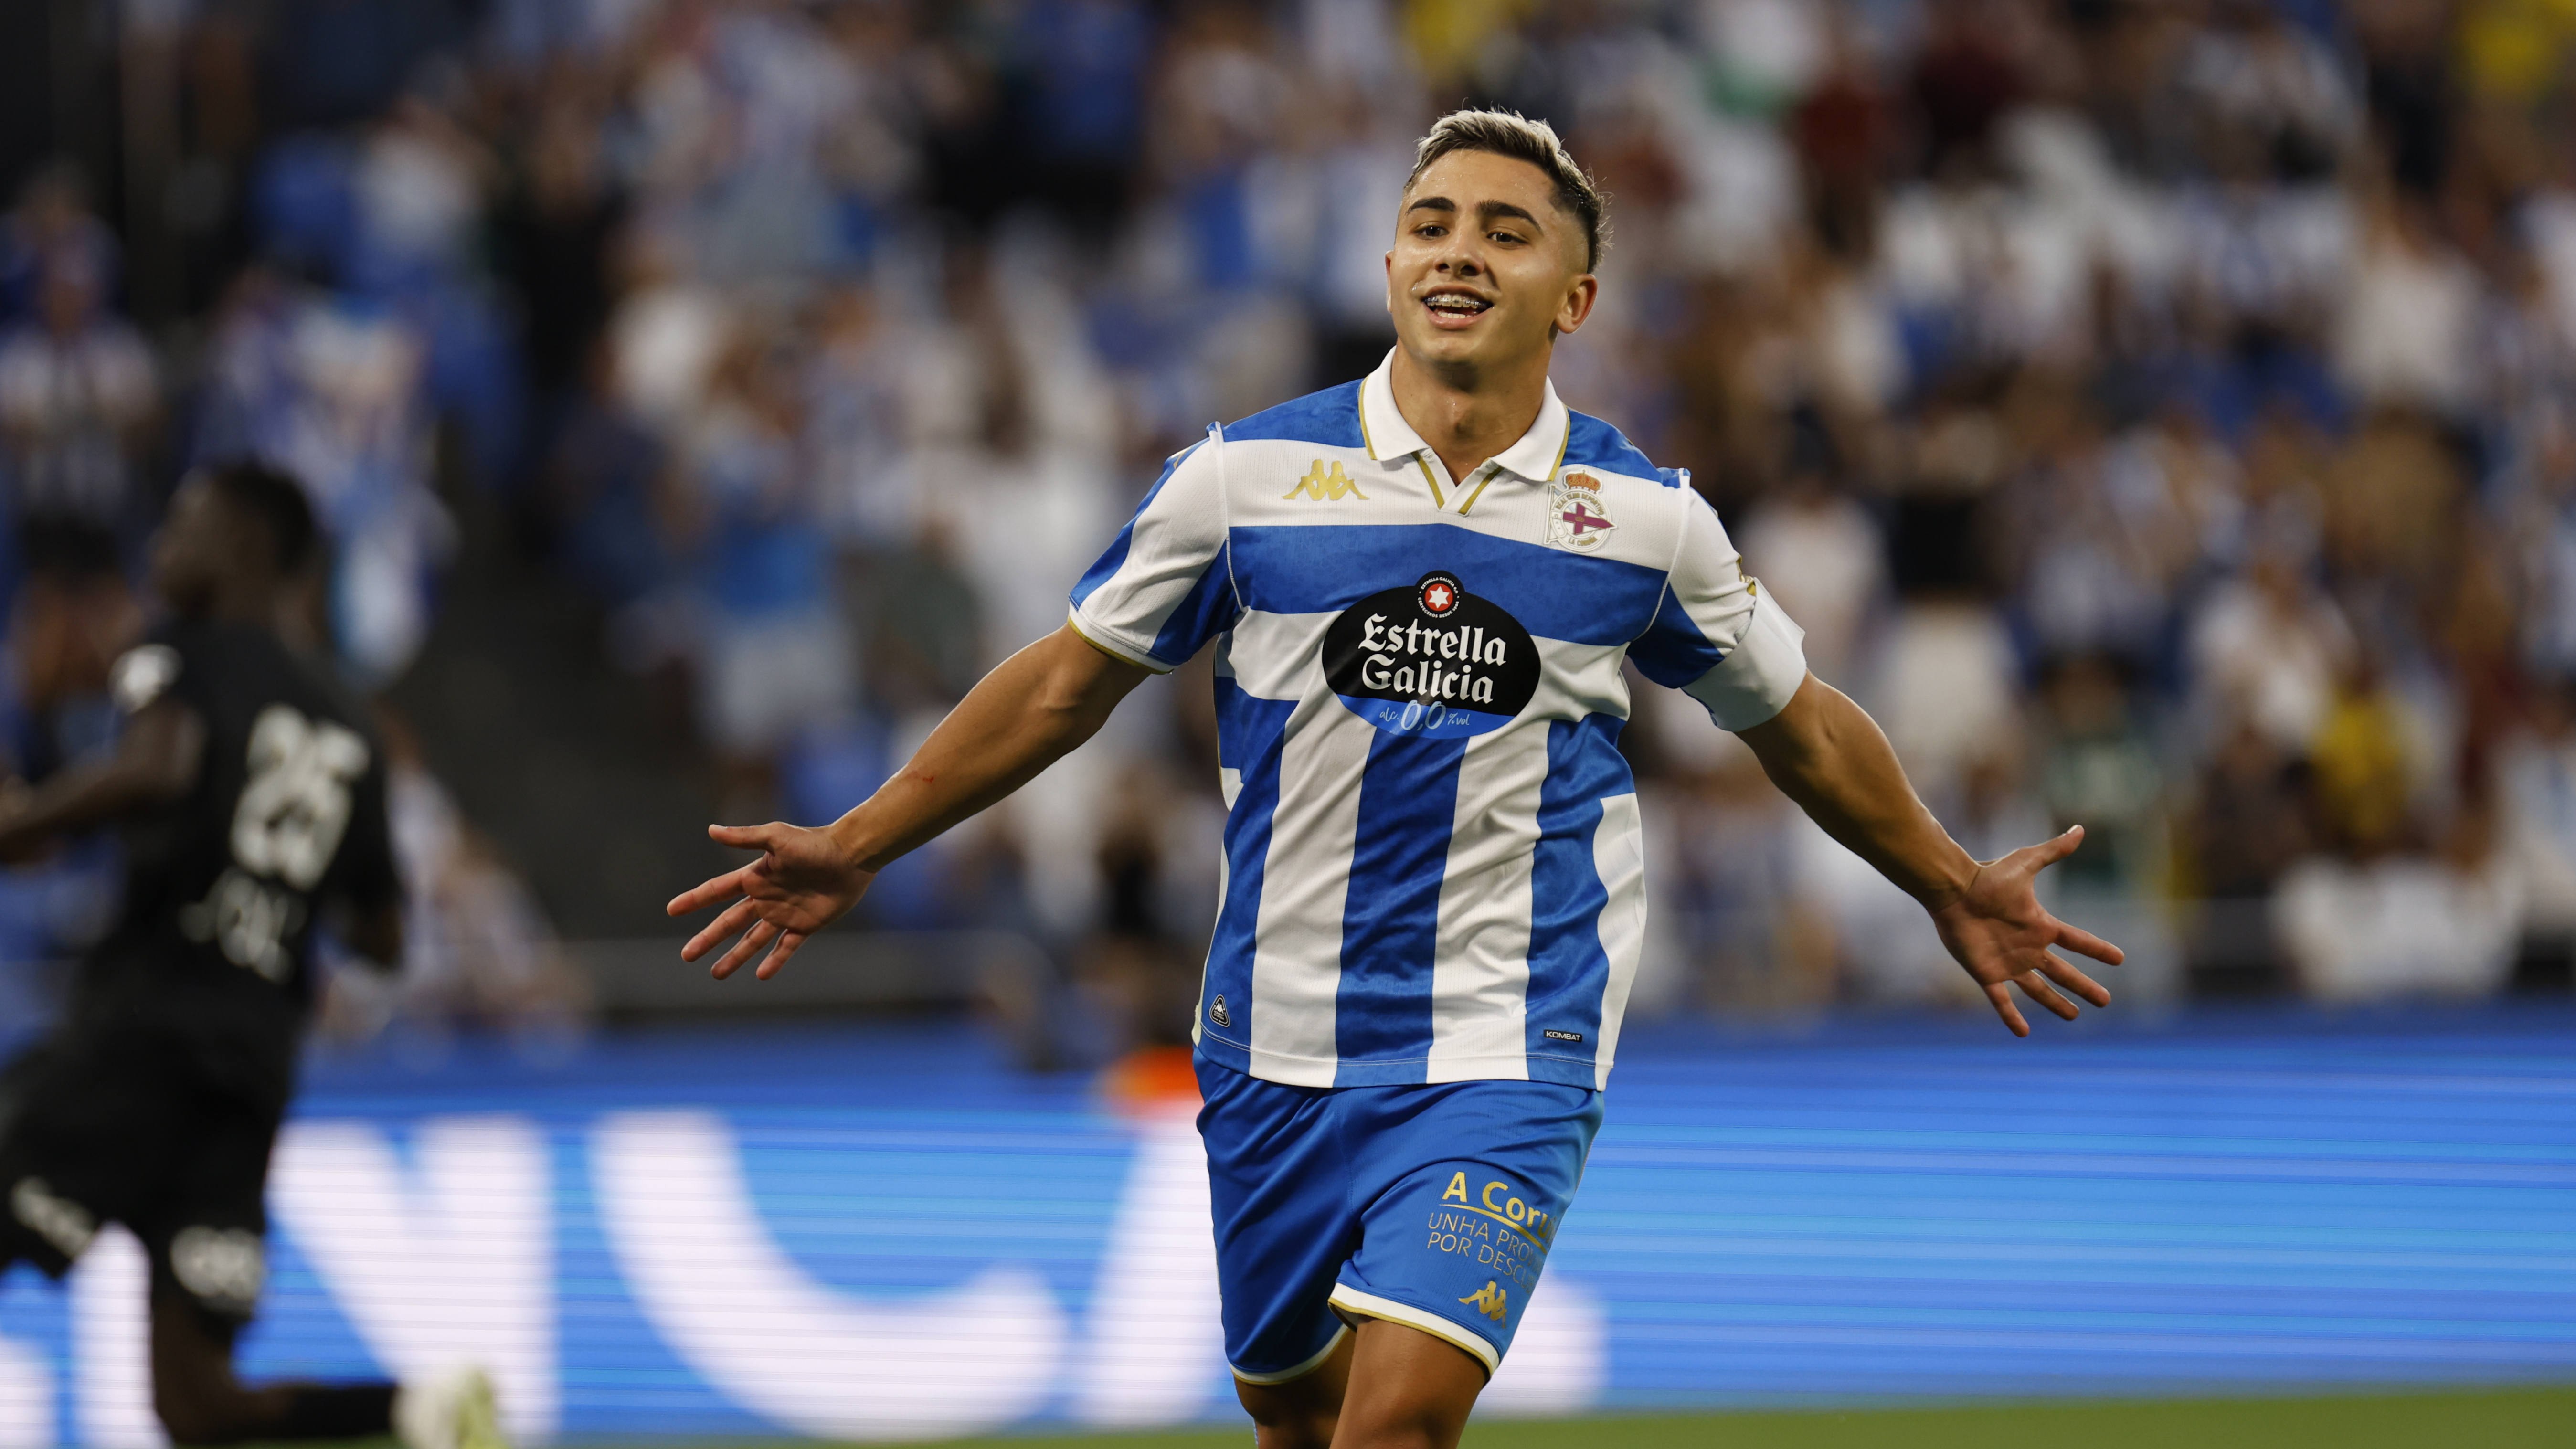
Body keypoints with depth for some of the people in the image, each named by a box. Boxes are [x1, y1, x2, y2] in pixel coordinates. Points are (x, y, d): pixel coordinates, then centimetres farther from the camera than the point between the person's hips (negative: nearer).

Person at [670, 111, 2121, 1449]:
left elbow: (1798, 724, 16)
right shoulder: (1250, 474, -1)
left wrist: (1951, 886, 21)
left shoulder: (1648, 518, -1)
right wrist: (858, 848, 8)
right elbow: (1072, 680, 9)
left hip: (1508, 1051, -2)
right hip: (1280, 1042, 2)